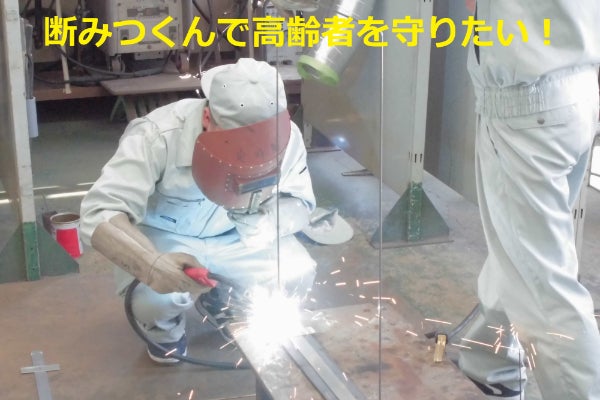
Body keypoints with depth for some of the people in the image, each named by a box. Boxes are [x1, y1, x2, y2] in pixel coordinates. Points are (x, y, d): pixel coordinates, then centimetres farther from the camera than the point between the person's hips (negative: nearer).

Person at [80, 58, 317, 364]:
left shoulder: (286, 135, -24)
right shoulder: (159, 135, -35)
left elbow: (300, 202, -10)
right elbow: (98, 214, -39)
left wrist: (265, 223, -35)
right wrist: (151, 264, -58)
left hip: (235, 237, 3)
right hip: (165, 237, -3)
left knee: (297, 275, -21)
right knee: (155, 300, -33)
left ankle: (225, 301, 14)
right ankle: (166, 331, 9)